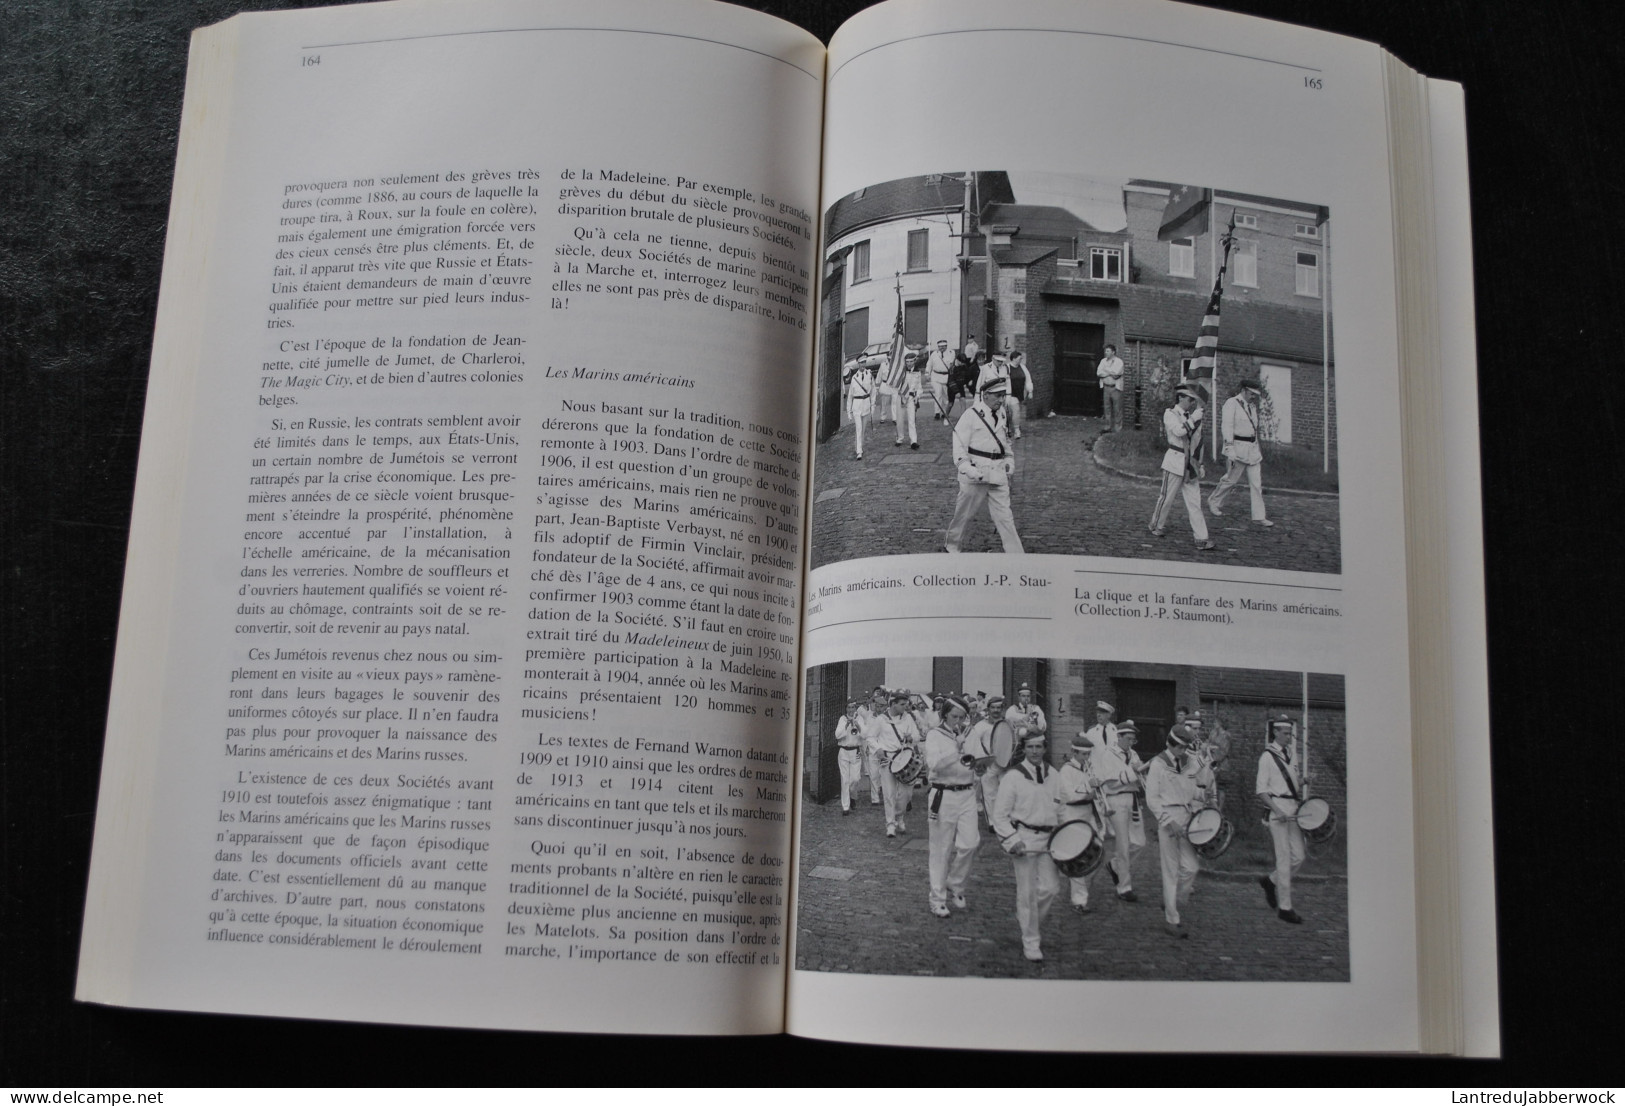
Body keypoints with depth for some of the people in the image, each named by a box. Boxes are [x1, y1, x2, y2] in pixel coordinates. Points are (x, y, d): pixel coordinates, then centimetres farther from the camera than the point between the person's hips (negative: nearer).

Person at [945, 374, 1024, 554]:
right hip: (976, 476, -5)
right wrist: (969, 470, -22)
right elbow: (959, 446, -12)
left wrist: (1009, 460, 11)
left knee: (1004, 516, 1)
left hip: (998, 475, 5)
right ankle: (951, 544, 32)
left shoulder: (1001, 415, 11)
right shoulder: (971, 416, -10)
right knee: (965, 513, 9)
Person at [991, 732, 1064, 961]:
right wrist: (1012, 840, -15)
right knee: (1027, 892, 0)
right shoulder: (1013, 777, -7)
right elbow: (1000, 815, -6)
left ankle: (1026, 917, 25)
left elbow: (1061, 810, 18)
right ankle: (1030, 943, 12)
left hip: (1048, 839, 4)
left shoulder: (1053, 776, 9)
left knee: (1050, 887, -3)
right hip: (1024, 837, -4)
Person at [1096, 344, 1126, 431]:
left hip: (1116, 387, -4)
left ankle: (1118, 427, 2)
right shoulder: (1103, 361, 10)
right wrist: (1111, 373, -11)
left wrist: (1106, 369, -5)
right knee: (1107, 408, 6)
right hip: (1106, 387, 4)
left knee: (1117, 408, -4)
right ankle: (1108, 426, 15)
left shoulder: (1119, 361, -4)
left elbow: (1116, 372, -18)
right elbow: (1098, 373, -2)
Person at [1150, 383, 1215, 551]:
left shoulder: (1192, 416, 14)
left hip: (1191, 463, 6)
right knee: (1167, 496, 4)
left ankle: (1201, 538, -3)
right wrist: (1194, 418, -20)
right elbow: (1179, 430, -24)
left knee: (1194, 502, 1)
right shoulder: (1170, 414, -4)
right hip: (1175, 462, -6)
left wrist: (1199, 464, 18)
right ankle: (1156, 525, 27)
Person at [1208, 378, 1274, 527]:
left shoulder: (1252, 406, 16)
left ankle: (1259, 516, 3)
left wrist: (1257, 448, 19)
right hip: (1237, 447, -7)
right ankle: (1213, 502, 23)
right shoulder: (1231, 403, -8)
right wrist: (1230, 450, -21)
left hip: (1252, 449, 7)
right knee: (1231, 480, -1)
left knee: (1256, 483, 2)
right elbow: (1227, 427, -15)